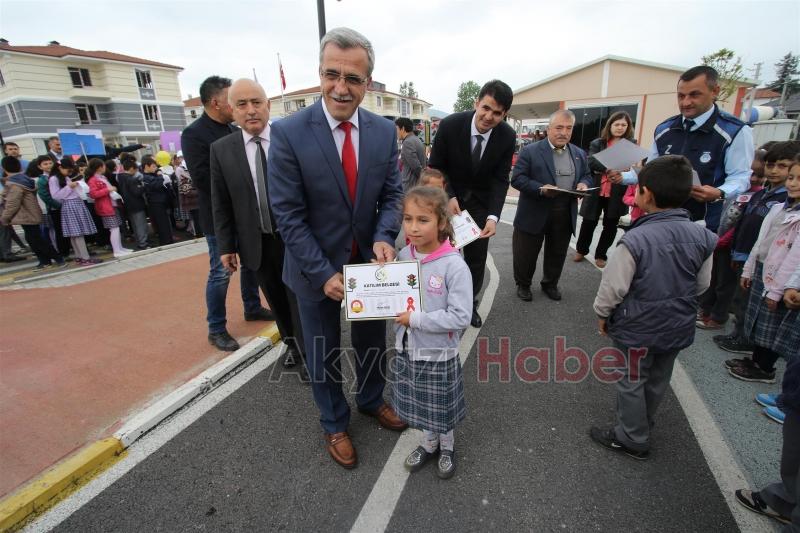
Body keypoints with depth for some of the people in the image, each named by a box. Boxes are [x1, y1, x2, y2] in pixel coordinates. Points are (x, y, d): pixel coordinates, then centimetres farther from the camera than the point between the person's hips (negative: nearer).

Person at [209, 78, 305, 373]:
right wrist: (226, 246, 3)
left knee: (299, 298, 6)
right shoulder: (221, 149, 0)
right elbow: (220, 203, 4)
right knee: (276, 300, 16)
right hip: (256, 243, 3)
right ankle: (290, 342, 37)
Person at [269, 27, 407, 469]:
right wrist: (323, 273, -19)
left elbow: (391, 194, 1)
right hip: (317, 268, -3)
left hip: (370, 261, 4)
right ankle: (334, 424, 42)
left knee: (373, 342, 22)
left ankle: (372, 400, 51)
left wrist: (384, 237, -19)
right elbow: (287, 214, -16)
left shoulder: (385, 131, -4)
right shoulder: (288, 132, -16)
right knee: (323, 355, 15)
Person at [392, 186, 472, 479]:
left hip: (439, 354, -4)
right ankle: (428, 443, 52)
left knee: (442, 408, 20)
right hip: (406, 349, 5)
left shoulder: (454, 265, -23)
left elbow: (460, 317, -24)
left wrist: (416, 319, -23)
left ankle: (447, 447, 49)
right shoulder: (403, 256, -7)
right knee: (419, 405, 25)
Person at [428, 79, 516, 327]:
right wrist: (449, 197, -25)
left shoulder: (507, 136, -16)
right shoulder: (450, 124, -22)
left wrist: (493, 216, -26)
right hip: (449, 197, -2)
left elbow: (500, 179, -12)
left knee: (477, 256, 8)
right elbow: (435, 166, -12)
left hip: (481, 200, 2)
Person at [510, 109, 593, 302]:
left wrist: (583, 184, -7)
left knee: (557, 254, 16)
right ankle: (523, 284, 28)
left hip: (565, 214, 5)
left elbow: (587, 176, 18)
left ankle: (550, 284, 37)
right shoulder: (530, 151, -7)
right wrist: (540, 189, -25)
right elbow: (517, 178, -12)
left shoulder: (580, 154, 10)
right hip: (535, 213, -4)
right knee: (526, 254, 7)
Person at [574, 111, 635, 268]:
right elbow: (591, 162, -12)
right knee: (589, 222, 8)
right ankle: (581, 250, 28)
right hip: (596, 191, -1)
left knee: (610, 225, 8)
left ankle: (600, 255, 24)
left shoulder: (631, 145, 5)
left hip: (617, 194, 1)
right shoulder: (597, 143, 2)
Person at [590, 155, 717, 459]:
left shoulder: (635, 239, -28)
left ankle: (632, 439, 29)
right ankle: (642, 423, 47)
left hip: (637, 328, -6)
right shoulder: (702, 237, -9)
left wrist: (602, 314, -3)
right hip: (678, 326, 6)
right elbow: (702, 284, 4)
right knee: (658, 381, 24)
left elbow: (613, 286, -20)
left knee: (631, 382, 13)